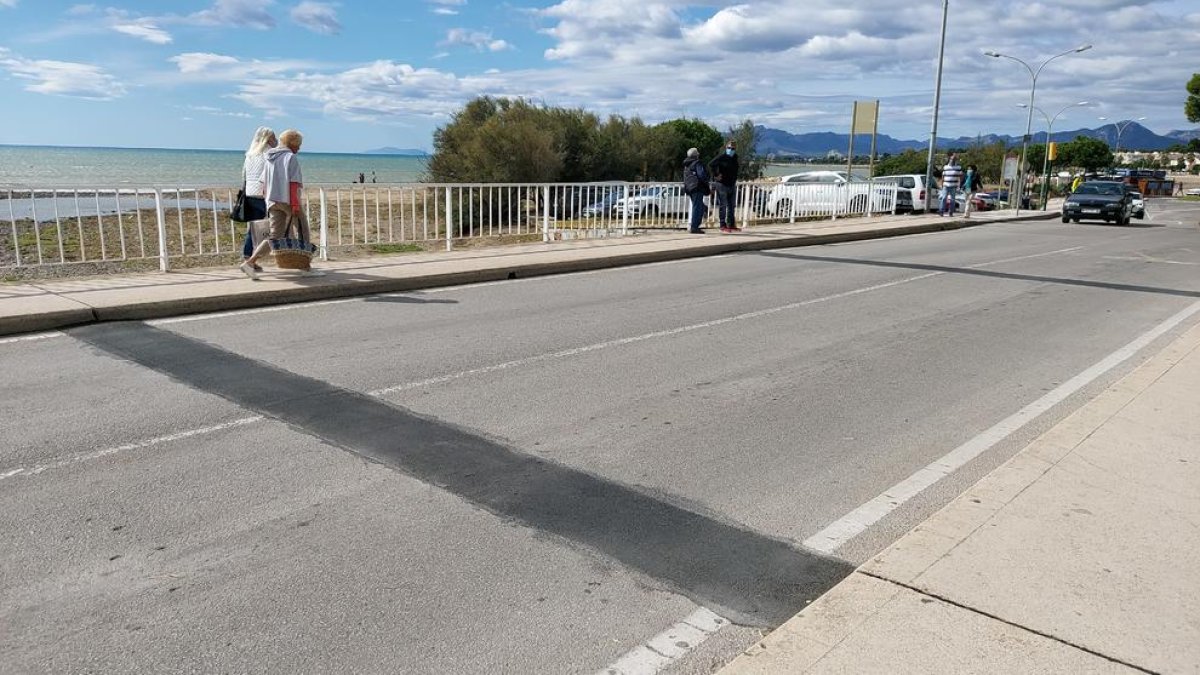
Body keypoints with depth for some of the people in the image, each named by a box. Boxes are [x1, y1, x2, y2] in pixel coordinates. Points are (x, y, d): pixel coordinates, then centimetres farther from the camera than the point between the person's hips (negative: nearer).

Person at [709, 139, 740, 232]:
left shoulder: (735, 157, 9)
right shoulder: (721, 157, -11)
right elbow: (711, 165, -19)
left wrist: (735, 179, 17)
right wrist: (716, 175, -17)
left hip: (732, 185, 7)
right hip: (722, 185, -7)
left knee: (732, 206, 12)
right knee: (723, 206, -3)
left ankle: (731, 225, 20)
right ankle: (723, 225, 0)